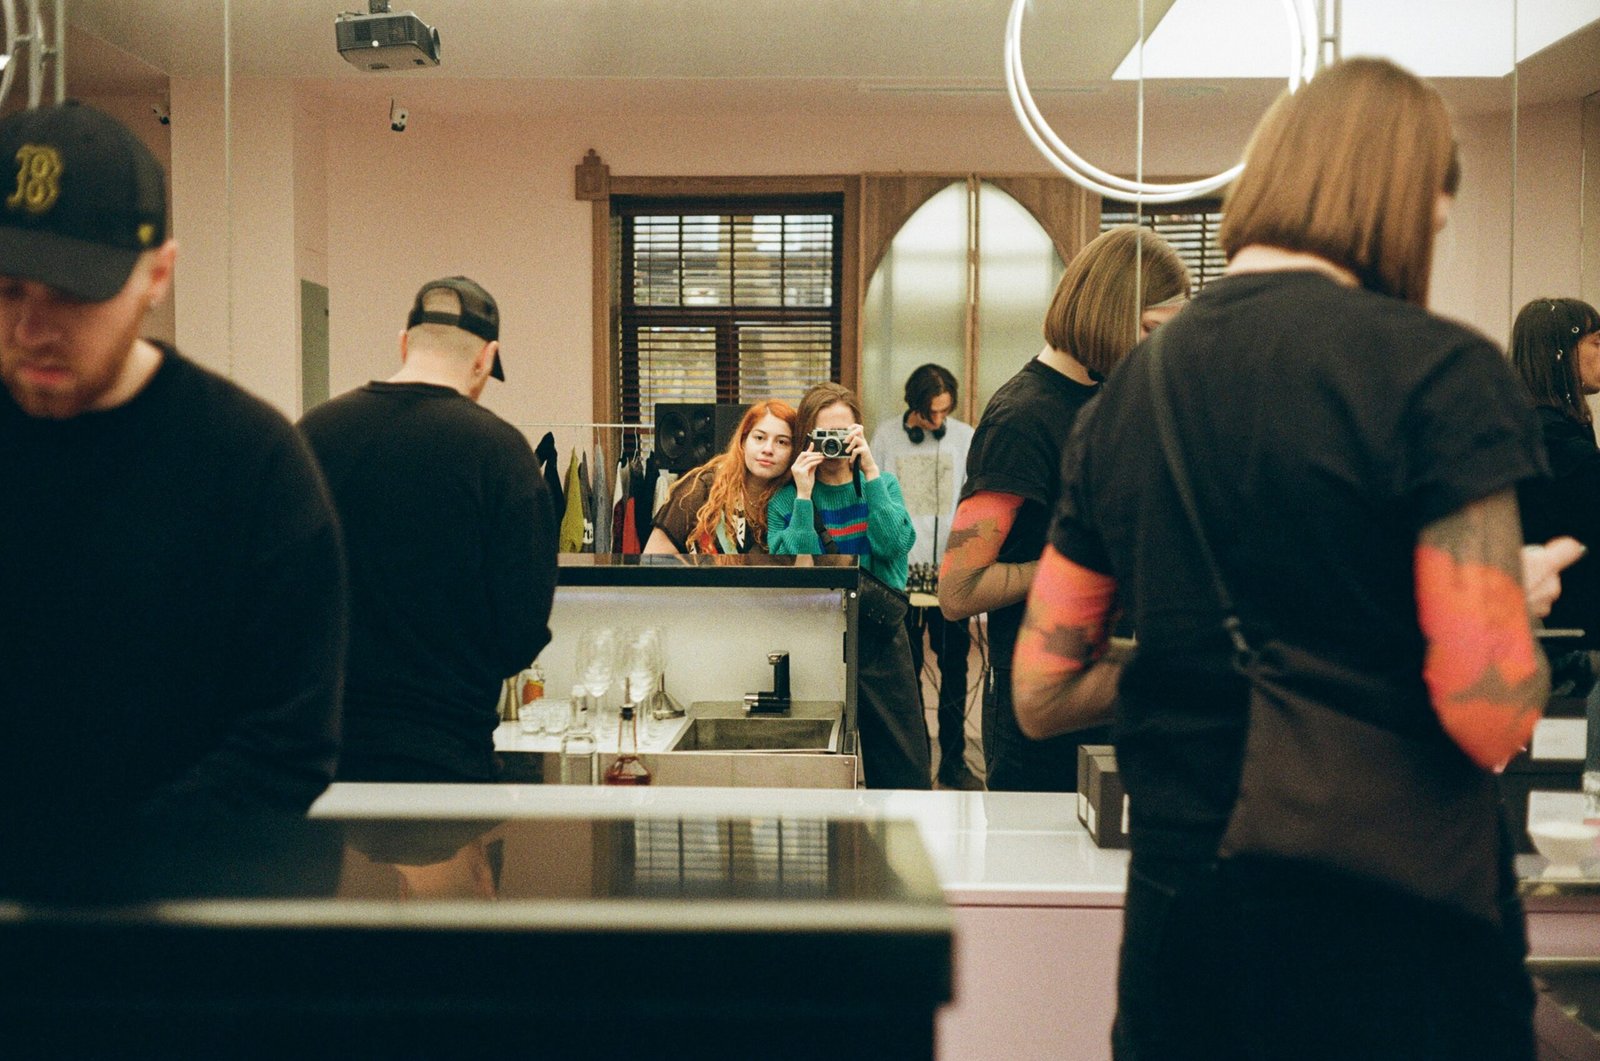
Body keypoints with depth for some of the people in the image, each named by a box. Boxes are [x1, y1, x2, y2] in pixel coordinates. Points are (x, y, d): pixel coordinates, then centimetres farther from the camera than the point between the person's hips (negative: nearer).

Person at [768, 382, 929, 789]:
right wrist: (804, 496, -14)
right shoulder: (785, 500, 2)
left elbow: (894, 545, -12)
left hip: (880, 637, 1)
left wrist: (871, 474, -13)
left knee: (903, 770, 1)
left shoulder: (882, 485, 7)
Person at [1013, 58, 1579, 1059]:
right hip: (1393, 929, -5)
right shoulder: (1439, 369, -13)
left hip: (1176, 913, 5)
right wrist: (1518, 594, 2)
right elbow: (1490, 719, -18)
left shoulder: (1128, 391, 4)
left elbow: (1045, 694, 8)